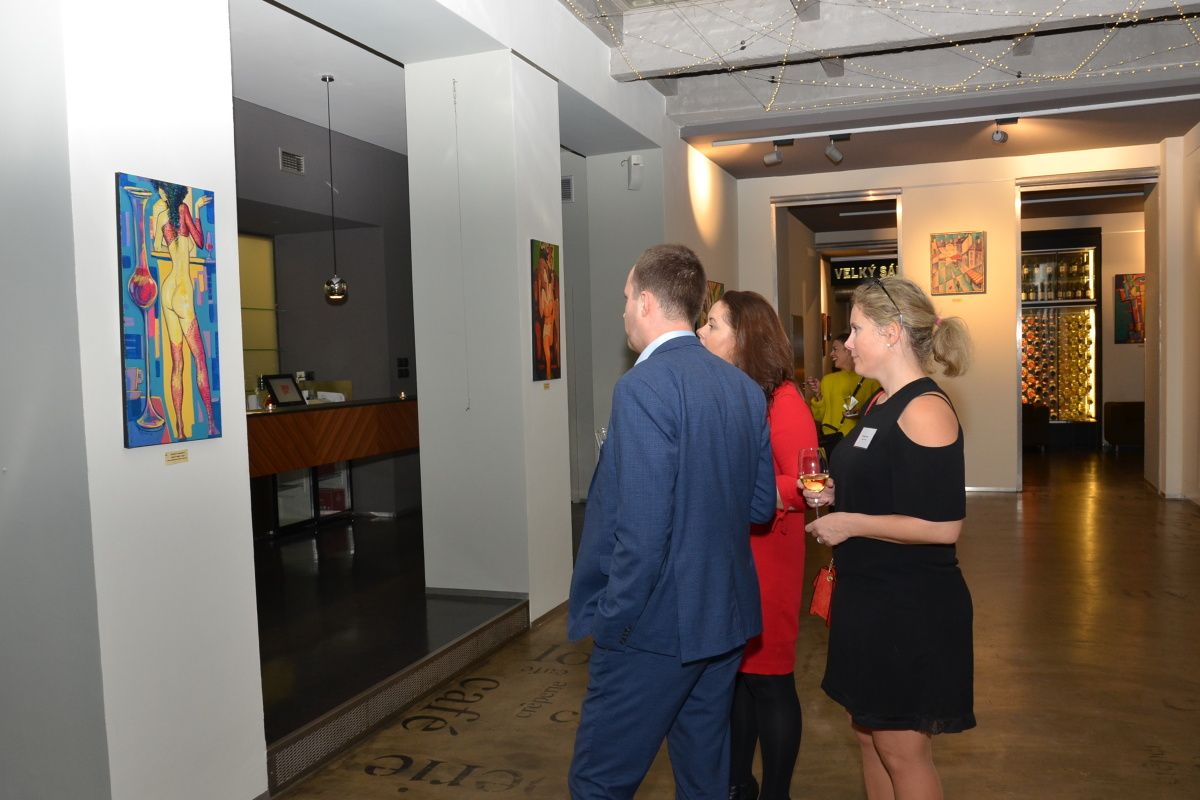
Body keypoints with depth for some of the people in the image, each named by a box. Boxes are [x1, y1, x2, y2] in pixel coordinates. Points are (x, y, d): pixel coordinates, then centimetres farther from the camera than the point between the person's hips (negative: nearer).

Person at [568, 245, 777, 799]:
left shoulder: (643, 387, -19)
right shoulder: (745, 388, 5)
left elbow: (642, 532, -24)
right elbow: (762, 505, 10)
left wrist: (610, 622, -12)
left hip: (655, 629, -8)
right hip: (727, 619, 8)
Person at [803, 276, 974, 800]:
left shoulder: (924, 410, -19)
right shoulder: (881, 404, 10)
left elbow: (942, 525, -25)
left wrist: (850, 524, -18)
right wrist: (834, 495, 6)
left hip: (911, 607, -9)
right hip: (868, 596, 9)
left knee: (902, 751, 5)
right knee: (868, 735, 19)